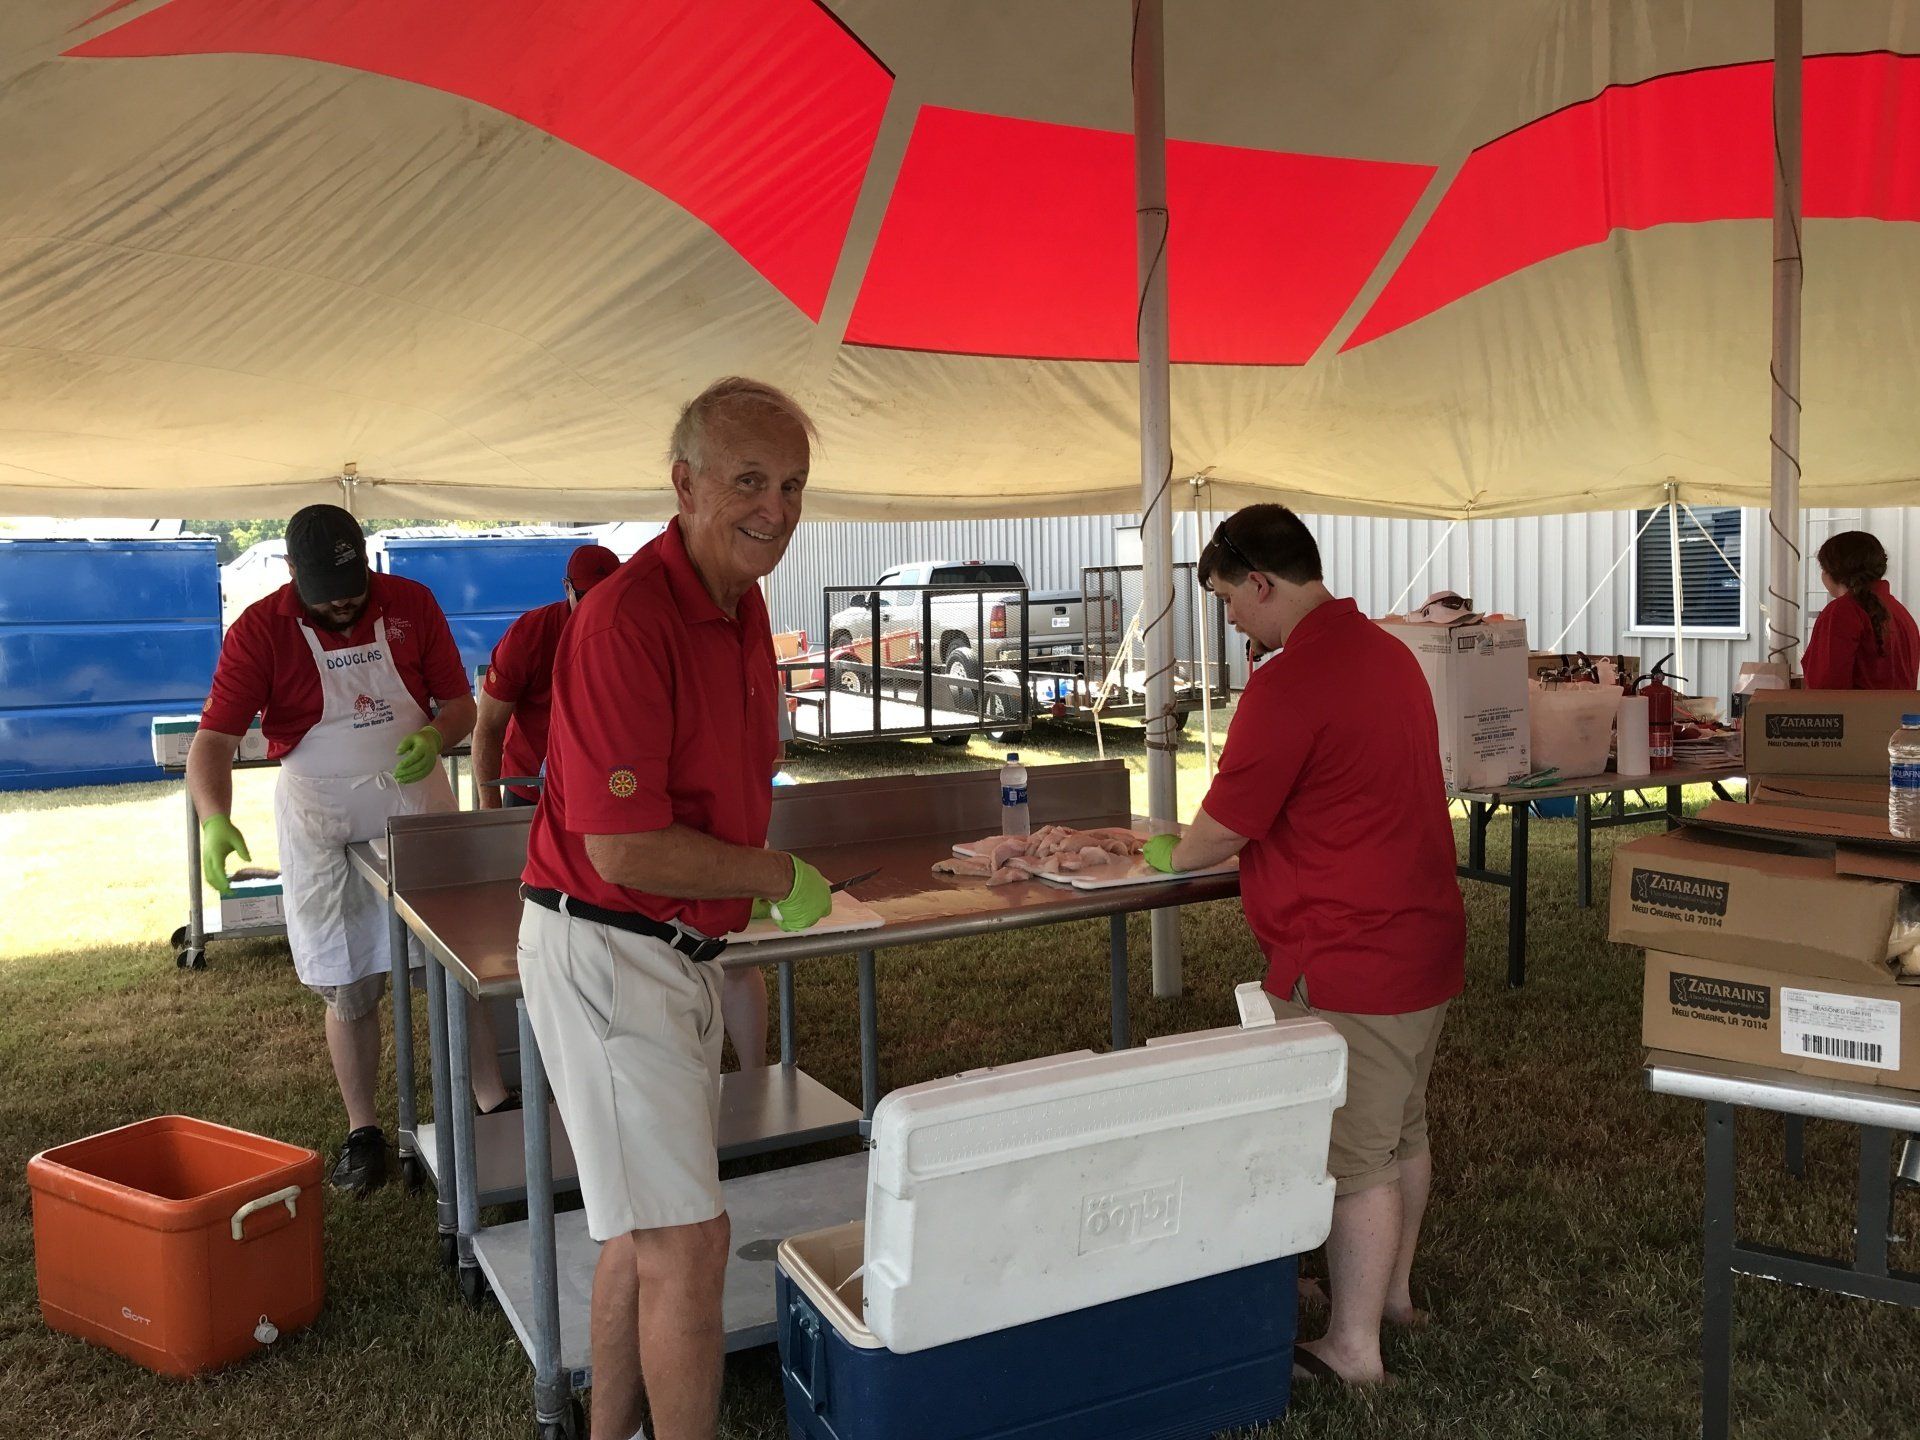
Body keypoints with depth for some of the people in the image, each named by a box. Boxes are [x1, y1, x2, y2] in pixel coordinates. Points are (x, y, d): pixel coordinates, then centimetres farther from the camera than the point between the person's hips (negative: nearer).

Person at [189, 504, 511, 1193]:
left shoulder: (412, 605, -3)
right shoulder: (260, 630, -9)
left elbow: (461, 703, 4)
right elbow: (213, 739, -15)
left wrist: (434, 735, -20)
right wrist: (215, 820, -33)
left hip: (419, 807, 1)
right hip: (324, 826, -1)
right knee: (349, 987, 6)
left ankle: (494, 1107, 11)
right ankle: (362, 1131, 20)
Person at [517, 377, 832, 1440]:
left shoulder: (741, 604, 7)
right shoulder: (627, 619, -23)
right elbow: (626, 849, -26)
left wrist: (763, 874, 4)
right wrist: (777, 877, -13)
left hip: (680, 950, 9)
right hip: (606, 952, -9)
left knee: (642, 1232, 20)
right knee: (688, 1242, -4)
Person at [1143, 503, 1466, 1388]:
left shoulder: (1287, 684, -22)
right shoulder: (1388, 653, 9)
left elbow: (1224, 827, -15)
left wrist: (1169, 857, 7)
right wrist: (1199, 846, 16)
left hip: (1348, 965, -10)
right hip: (1424, 939, 10)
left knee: (1353, 1158, 2)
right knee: (1401, 1130, 21)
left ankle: (1352, 1349, 15)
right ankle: (1391, 1292, 38)